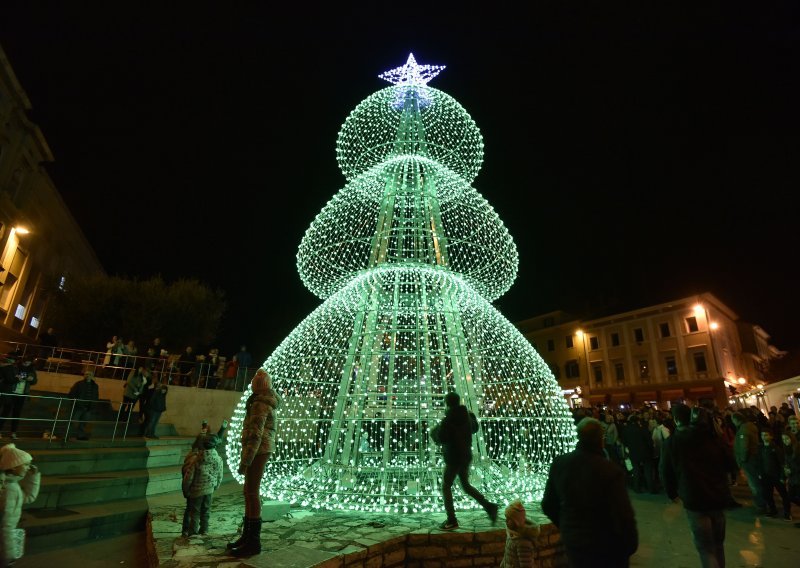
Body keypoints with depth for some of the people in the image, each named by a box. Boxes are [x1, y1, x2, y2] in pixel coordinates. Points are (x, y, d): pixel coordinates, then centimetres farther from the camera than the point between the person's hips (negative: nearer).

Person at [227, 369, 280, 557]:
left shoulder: (259, 404, -18)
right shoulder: (266, 402, 12)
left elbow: (255, 435, -23)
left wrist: (245, 461, -21)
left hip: (258, 451, -10)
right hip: (262, 450, 10)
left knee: (252, 493, -5)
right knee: (249, 492, 14)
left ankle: (253, 542, 3)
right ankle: (247, 536, 23)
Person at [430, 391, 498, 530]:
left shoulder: (447, 420, -21)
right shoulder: (466, 416, 3)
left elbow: (440, 438, -23)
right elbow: (474, 428, 21)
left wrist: (434, 431, -3)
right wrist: (473, 417, 38)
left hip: (453, 459, -7)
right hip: (466, 457, 8)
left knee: (446, 487, 7)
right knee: (466, 485, 22)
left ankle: (452, 521, 9)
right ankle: (489, 505, 12)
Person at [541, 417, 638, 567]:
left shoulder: (558, 462, -12)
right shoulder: (611, 471, -27)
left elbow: (548, 505, -2)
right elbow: (623, 516, -23)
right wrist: (631, 545, -3)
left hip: (571, 540, 3)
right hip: (605, 545, -3)